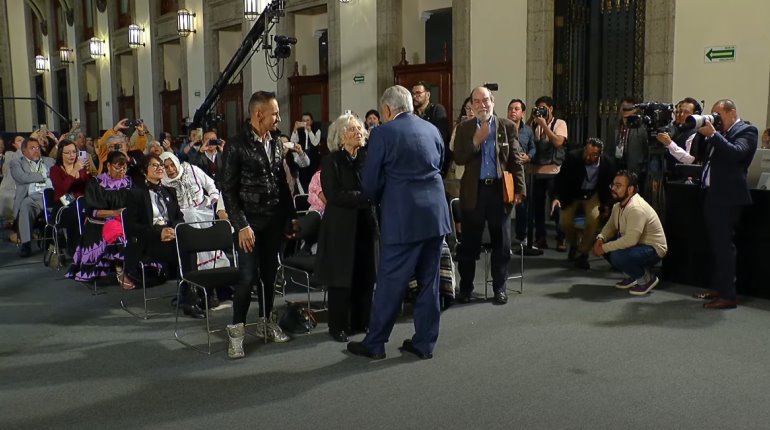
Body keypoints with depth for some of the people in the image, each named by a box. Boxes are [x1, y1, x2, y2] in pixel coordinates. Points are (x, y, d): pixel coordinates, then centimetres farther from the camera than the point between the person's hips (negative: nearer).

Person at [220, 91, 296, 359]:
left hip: (275, 221, 5)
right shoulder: (237, 146, -9)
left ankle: (266, 323, 26)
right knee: (248, 276, -6)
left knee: (269, 274, 12)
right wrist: (241, 225, -17)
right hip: (251, 221, -5)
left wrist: (291, 216, 10)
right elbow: (227, 189, -11)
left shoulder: (276, 145, 9)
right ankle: (236, 331, 6)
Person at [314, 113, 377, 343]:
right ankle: (338, 326, 13)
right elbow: (333, 195, -14)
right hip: (341, 226, -4)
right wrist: (364, 196, -18)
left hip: (366, 224, 5)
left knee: (366, 276, 5)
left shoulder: (367, 158, 11)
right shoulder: (331, 161, -4)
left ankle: (360, 321, 20)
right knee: (341, 277, 1)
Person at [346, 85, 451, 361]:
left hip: (402, 216, -5)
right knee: (429, 281, 11)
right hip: (436, 213, 5)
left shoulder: (383, 133, -7)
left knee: (390, 282, 3)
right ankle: (425, 343, 19)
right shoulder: (432, 130, 10)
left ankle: (374, 344, 13)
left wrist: (379, 201, 15)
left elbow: (371, 181, -4)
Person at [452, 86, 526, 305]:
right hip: (473, 191, 0)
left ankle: (499, 288, 19)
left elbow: (515, 160, 1)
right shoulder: (464, 128, 4)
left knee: (501, 242, 8)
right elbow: (458, 158, -5)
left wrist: (519, 189, -5)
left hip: (500, 190, 0)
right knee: (469, 243, 6)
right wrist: (476, 141, -17)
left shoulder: (508, 126, 3)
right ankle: (466, 287, 18)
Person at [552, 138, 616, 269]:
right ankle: (573, 245, 19)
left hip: (593, 195, 0)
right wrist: (557, 197, -29)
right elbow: (561, 178, -15)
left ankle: (582, 253, -6)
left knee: (594, 219, -24)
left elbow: (610, 185, -1)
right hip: (572, 194, 0)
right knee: (565, 222, -15)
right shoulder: (572, 157, -23)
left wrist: (607, 205, -8)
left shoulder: (608, 164, -19)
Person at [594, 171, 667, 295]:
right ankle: (633, 276, 11)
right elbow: (610, 225, 8)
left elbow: (630, 240, -37)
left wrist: (604, 248, -29)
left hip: (652, 249, -10)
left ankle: (647, 278, -4)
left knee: (617, 256, -31)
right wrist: (600, 239, -14)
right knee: (603, 244, 0)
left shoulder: (636, 208, -30)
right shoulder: (618, 204, 0)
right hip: (635, 244, 10)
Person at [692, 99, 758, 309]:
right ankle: (717, 288, 22)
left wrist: (713, 134, -20)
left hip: (727, 197, -8)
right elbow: (701, 154, 18)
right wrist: (704, 133, 6)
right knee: (716, 245, 13)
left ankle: (728, 295, -4)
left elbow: (736, 153, -23)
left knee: (724, 245, -8)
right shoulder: (720, 133, 18)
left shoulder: (747, 131, -5)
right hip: (712, 195, 8)